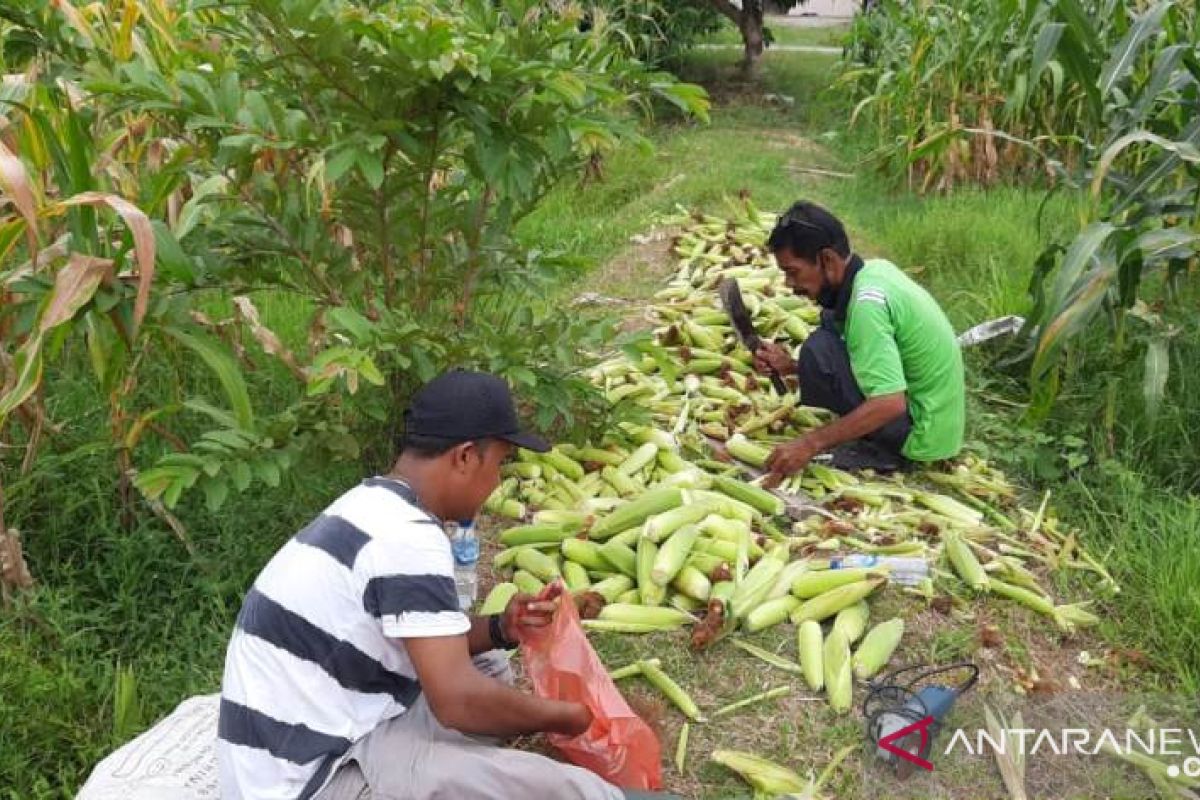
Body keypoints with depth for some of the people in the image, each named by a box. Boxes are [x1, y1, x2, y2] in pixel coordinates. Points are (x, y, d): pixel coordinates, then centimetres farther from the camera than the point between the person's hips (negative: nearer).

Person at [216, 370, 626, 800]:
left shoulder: (371, 506, 7)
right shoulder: (406, 537, -23)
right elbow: (458, 700, -24)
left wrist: (498, 629, 1)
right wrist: (560, 716, -8)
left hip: (320, 735, 10)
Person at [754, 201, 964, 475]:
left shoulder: (867, 303, -25)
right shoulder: (874, 268, 1)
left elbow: (890, 404, -31)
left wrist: (811, 443, -26)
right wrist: (791, 366, 0)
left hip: (922, 435, -9)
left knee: (819, 348, -20)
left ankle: (879, 450, -6)